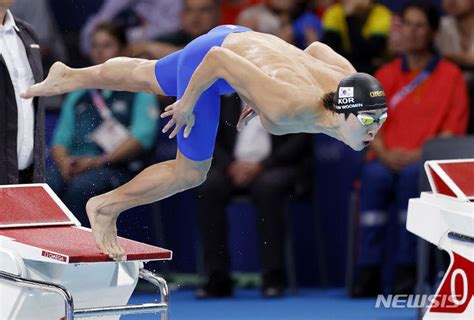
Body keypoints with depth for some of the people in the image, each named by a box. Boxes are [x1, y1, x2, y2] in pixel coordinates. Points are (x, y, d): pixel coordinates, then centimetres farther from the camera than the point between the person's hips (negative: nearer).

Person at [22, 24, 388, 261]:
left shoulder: (347, 78, -23)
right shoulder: (289, 105, -43)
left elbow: (317, 49, 1)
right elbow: (218, 59, -38)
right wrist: (186, 104, -22)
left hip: (243, 39, 7)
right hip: (208, 56, -7)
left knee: (146, 76, 31)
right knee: (190, 173, 3)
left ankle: (67, 77, 55)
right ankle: (105, 208, 23)